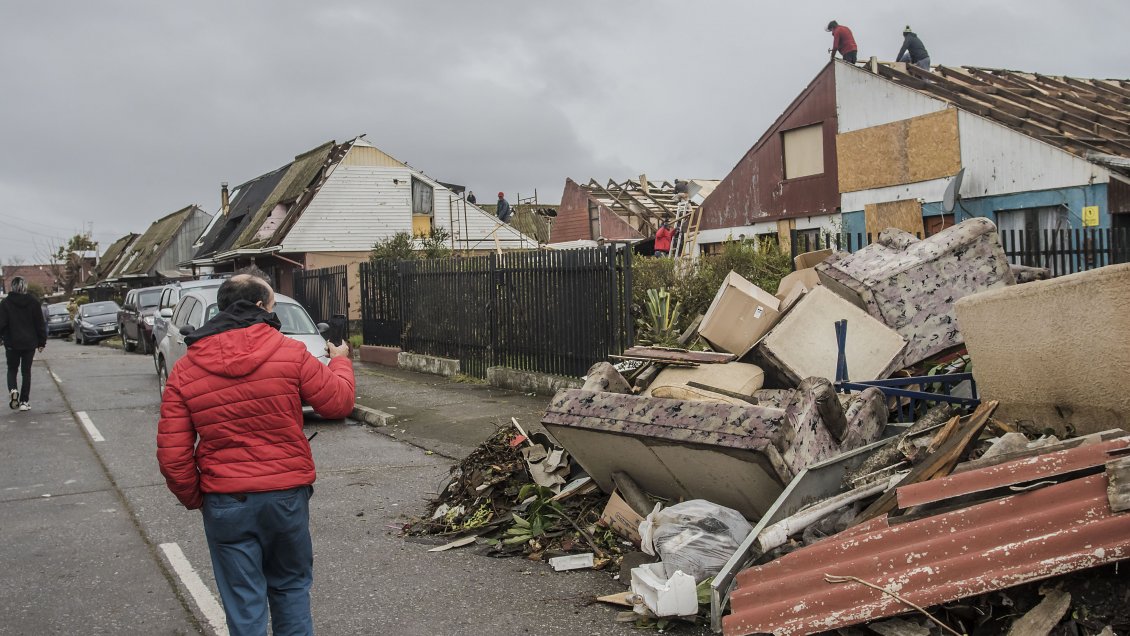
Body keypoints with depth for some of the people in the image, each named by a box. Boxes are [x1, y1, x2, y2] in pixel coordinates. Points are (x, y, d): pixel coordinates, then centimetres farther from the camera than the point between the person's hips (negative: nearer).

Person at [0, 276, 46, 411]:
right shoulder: (33, 302, -2)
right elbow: (40, 323, 1)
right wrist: (42, 342, 8)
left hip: (12, 344, -1)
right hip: (29, 343, 1)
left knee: (12, 369, 15)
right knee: (26, 371, 8)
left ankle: (13, 390, -12)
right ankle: (24, 401, 5)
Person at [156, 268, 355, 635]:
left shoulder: (184, 371, -4)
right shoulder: (289, 352, -10)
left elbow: (172, 456, -5)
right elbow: (338, 402, 0)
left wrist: (193, 498, 12)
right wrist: (340, 362, 19)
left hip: (226, 504, 0)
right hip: (288, 494, 0)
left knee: (244, 603, 12)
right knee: (291, 587, 21)